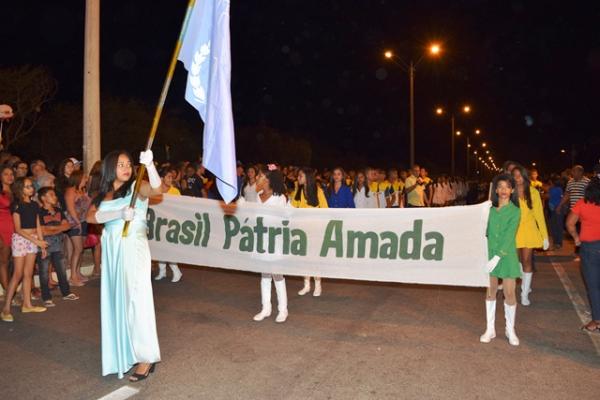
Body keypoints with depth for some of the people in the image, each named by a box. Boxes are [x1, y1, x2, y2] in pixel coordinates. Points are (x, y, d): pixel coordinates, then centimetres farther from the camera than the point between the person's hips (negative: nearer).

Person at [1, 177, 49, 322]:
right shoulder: (17, 205, -8)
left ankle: (27, 304, 15)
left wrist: (42, 243, 9)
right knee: (18, 274, -6)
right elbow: (18, 229, -11)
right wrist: (36, 241, -15)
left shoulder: (34, 205, 10)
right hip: (20, 239, -5)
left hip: (33, 240, 5)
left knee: (28, 274, 8)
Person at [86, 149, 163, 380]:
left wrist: (149, 164, -39)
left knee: (135, 300, -5)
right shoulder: (103, 194, 11)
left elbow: (157, 189, -24)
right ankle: (122, 352, 25)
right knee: (116, 300, 12)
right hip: (111, 251, 6)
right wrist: (119, 214, -21)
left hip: (133, 248, -5)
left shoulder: (136, 187, -2)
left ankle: (146, 357, 2)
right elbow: (91, 216, -6)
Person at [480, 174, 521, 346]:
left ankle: (510, 330, 21)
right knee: (490, 291, 8)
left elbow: (509, 236, -13)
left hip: (507, 256, -3)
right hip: (490, 254, 3)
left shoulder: (515, 211, -6)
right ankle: (490, 329, 19)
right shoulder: (490, 209, 3)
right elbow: (487, 231, 6)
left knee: (509, 293, 2)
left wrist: (497, 257, -19)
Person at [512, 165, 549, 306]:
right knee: (519, 260, 13)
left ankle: (525, 293, 7)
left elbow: (539, 214, -2)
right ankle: (525, 286, 35)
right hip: (514, 230, 1)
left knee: (527, 261, 0)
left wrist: (545, 236, -4)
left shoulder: (533, 192, -3)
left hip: (528, 230, -1)